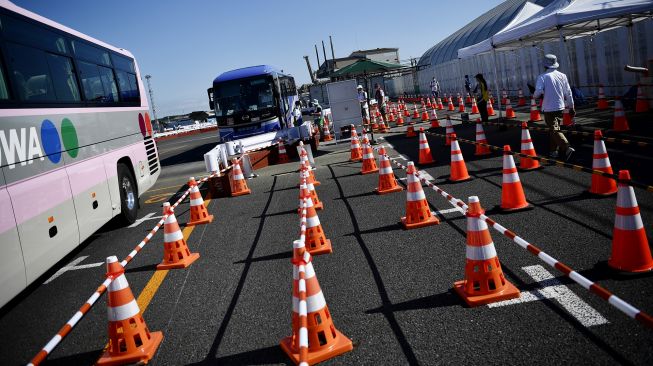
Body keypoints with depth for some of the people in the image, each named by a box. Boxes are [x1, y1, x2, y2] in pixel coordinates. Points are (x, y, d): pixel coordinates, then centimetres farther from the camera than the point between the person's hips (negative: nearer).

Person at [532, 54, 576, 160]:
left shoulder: (543, 77, -11)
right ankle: (553, 151, 24)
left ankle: (567, 148, -23)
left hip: (549, 108, -6)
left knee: (554, 130, -6)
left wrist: (534, 96, 5)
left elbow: (538, 92, -18)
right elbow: (568, 93, 7)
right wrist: (571, 107, 14)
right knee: (554, 129, 18)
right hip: (560, 107, 6)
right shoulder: (562, 76, 4)